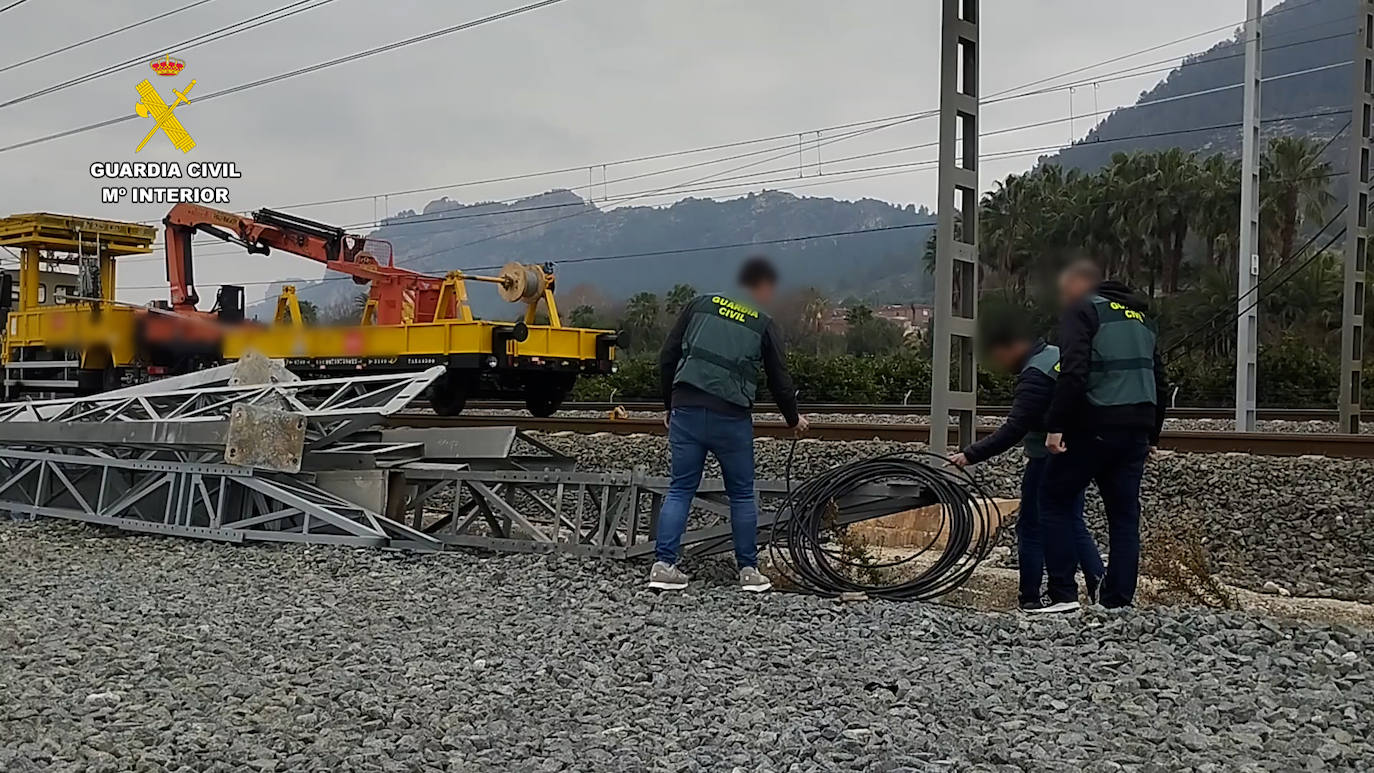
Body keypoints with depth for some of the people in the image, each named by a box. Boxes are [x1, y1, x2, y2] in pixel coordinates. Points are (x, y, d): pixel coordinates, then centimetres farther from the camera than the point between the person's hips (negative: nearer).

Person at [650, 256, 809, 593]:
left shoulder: (700, 304, 11)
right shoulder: (764, 324, 6)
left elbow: (667, 357, 8)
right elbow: (779, 380, 10)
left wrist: (670, 406, 17)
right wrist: (794, 419, 27)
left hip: (686, 411, 2)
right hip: (731, 418, -2)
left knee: (680, 489, 10)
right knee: (742, 494, 12)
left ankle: (664, 565, 3)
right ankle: (749, 571, 17)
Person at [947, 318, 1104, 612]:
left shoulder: (1034, 377, -21)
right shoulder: (1056, 354, 8)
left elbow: (1013, 430, -28)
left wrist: (970, 455, -30)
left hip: (1049, 459, -10)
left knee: (1031, 528, 0)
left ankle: (1030, 599, 4)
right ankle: (1100, 585, 14)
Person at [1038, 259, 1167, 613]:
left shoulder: (1082, 311, -3)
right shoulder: (1141, 318, 21)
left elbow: (1073, 373, -18)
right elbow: (1159, 382, 23)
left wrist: (1055, 426, -18)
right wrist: (1151, 434, 27)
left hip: (1093, 426, -7)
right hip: (1136, 429, 7)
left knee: (1055, 500, 4)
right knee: (1124, 515, 9)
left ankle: (1064, 595, -1)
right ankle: (1118, 603, 10)